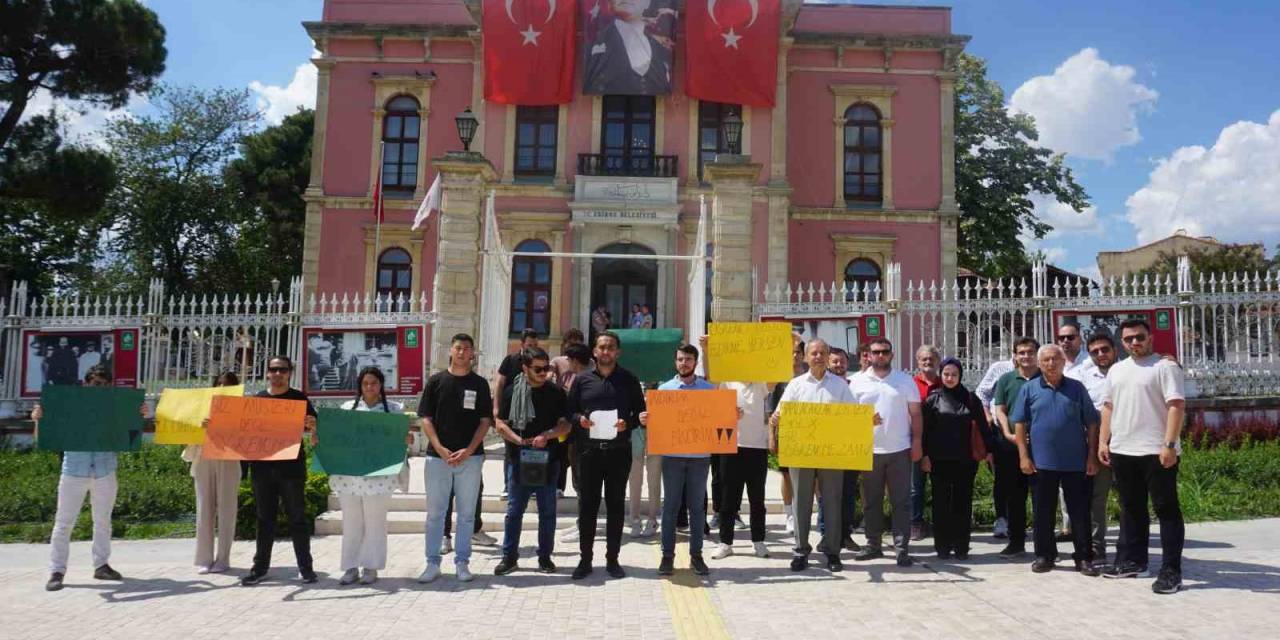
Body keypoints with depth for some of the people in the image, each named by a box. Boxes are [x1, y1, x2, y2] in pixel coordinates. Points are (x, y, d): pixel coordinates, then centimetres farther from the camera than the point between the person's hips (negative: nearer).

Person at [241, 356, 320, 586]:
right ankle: (260, 567, 17)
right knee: (264, 518, 10)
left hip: (291, 465, -3)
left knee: (297, 517, 2)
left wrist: (312, 427, -24)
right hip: (262, 465, 3)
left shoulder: (299, 398, 3)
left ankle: (305, 567, 7)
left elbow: (314, 428, -1)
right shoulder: (256, 399, 12)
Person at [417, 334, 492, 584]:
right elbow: (426, 418, 2)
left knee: (466, 513, 6)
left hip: (470, 457, 0)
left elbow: (485, 421, 2)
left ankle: (462, 562, 16)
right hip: (438, 457, 0)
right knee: (435, 512, 5)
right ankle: (432, 563, 15)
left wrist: (469, 450, -10)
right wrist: (440, 449, -10)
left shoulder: (479, 384, 5)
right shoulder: (436, 381, 5)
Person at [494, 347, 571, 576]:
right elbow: (500, 424, 0)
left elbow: (565, 425, 1)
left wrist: (547, 435, -17)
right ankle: (509, 556, 16)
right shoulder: (512, 391, 2)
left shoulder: (555, 393, 4)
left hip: (548, 460, 1)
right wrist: (519, 440, -14)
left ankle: (545, 557, 19)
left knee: (547, 511, 7)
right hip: (519, 460, -1)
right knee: (514, 510, 5)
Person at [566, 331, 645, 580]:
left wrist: (627, 423, -13)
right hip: (589, 451, 0)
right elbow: (569, 410, 9)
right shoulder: (582, 379, 8)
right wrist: (579, 419, -11)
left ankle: (612, 559, 15)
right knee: (587, 505, 3)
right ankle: (585, 559, 13)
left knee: (615, 505, 6)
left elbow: (640, 412, 7)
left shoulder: (629, 380, 6)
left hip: (619, 451, 0)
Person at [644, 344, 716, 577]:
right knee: (671, 506, 4)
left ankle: (696, 555, 16)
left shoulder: (709, 389, 6)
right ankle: (667, 555, 11)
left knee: (697, 507, 7)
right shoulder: (664, 388, 5)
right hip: (672, 455, 0)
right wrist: (645, 420, -17)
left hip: (700, 456, 1)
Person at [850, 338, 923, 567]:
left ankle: (902, 548, 5)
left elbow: (915, 414, 4)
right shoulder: (858, 381, 4)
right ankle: (873, 544, 20)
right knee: (871, 501, 10)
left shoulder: (905, 380, 4)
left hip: (900, 450, -1)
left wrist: (917, 442, -2)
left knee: (901, 502, 1)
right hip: (869, 451, 1)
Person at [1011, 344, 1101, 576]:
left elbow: (1091, 424, 6)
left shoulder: (1077, 388, 6)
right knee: (1044, 511, 7)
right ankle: (1044, 555, 17)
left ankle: (1083, 558, 14)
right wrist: (1023, 456, -4)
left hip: (1075, 461, 0)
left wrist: (1091, 456, 0)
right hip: (1042, 461, 0)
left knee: (1080, 511, 4)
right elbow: (1019, 424, 3)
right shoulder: (1029, 389, 4)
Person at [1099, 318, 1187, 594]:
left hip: (1157, 452, -7)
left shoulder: (1165, 366, -6)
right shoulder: (1116, 370, 15)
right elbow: (1109, 407, 19)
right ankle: (1132, 561, 25)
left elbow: (1177, 406, -13)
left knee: (1166, 509, -1)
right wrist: (1104, 441, 11)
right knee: (1131, 509, 15)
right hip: (1122, 451, 7)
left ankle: (1171, 571, 2)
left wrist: (1169, 444, -21)